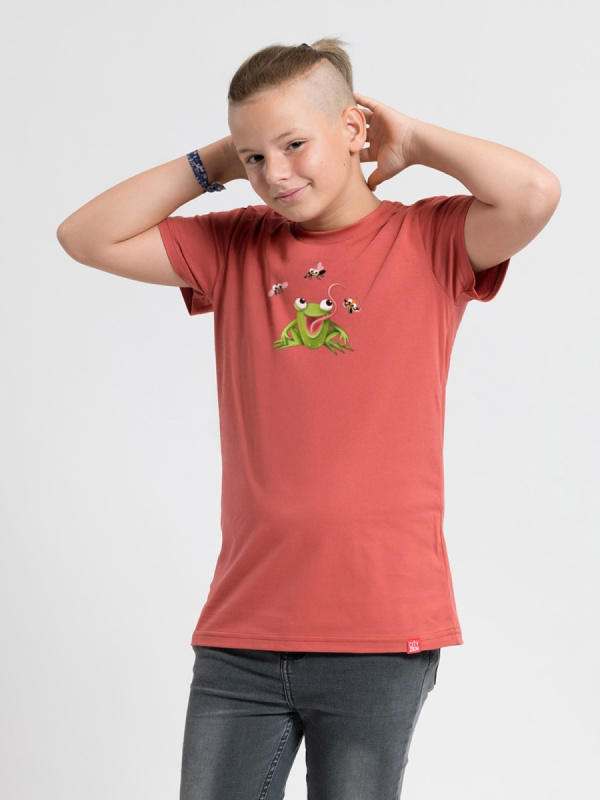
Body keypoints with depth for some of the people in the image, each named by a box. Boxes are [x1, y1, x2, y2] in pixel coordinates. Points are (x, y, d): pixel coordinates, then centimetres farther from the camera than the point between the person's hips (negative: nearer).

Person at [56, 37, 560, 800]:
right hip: (240, 631, 3)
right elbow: (87, 237, 9)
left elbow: (535, 193, -17)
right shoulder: (235, 247, 12)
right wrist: (212, 164, 5)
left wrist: (413, 139, -3)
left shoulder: (428, 241, 1)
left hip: (379, 632, -3)